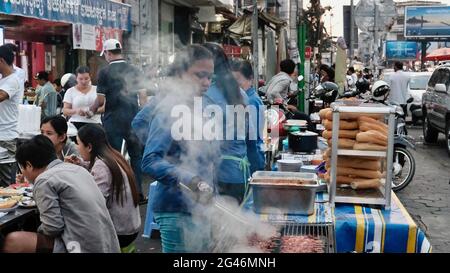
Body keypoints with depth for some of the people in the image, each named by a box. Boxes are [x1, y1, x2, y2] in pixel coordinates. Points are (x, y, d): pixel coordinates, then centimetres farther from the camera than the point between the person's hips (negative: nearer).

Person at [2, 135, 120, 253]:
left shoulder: (44, 180, -10)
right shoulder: (77, 168, 14)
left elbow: (53, 227, -14)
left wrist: (39, 230, 7)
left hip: (84, 247, -9)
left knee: (12, 241, -8)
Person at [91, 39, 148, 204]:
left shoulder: (105, 73, -7)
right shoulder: (134, 71, 3)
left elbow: (100, 100, -8)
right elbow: (143, 97, 2)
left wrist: (91, 110, 12)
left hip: (113, 120, -3)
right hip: (133, 119, 3)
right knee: (136, 155, 12)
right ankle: (138, 193, 13)